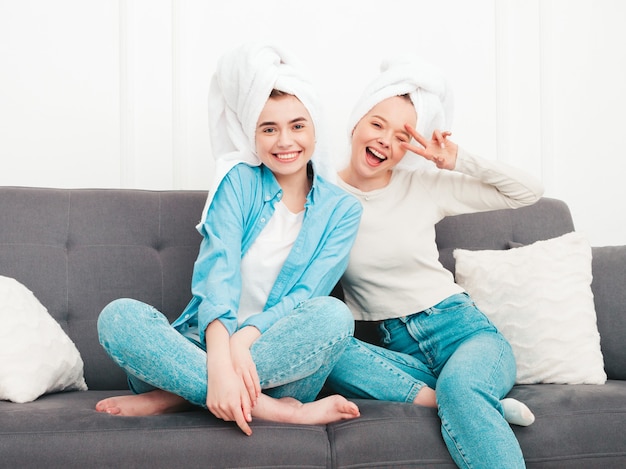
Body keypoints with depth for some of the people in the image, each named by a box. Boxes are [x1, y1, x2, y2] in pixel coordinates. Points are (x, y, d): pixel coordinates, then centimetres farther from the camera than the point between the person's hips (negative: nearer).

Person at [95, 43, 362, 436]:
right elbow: (217, 271, -12)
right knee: (118, 316, -26)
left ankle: (178, 395, -24)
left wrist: (243, 342, -27)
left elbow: (306, 296, -7)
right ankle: (270, 409, -32)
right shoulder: (239, 181, 4)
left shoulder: (342, 209, 6)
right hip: (205, 346, 1)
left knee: (334, 314, -31)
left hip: (278, 364, 0)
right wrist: (220, 359, -31)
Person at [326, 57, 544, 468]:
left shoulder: (423, 185, 2)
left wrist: (458, 160, -7)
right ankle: (487, 407, -28)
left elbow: (530, 192, 4)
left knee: (460, 385, -38)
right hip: (402, 349, 2)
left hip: (464, 330, -2)